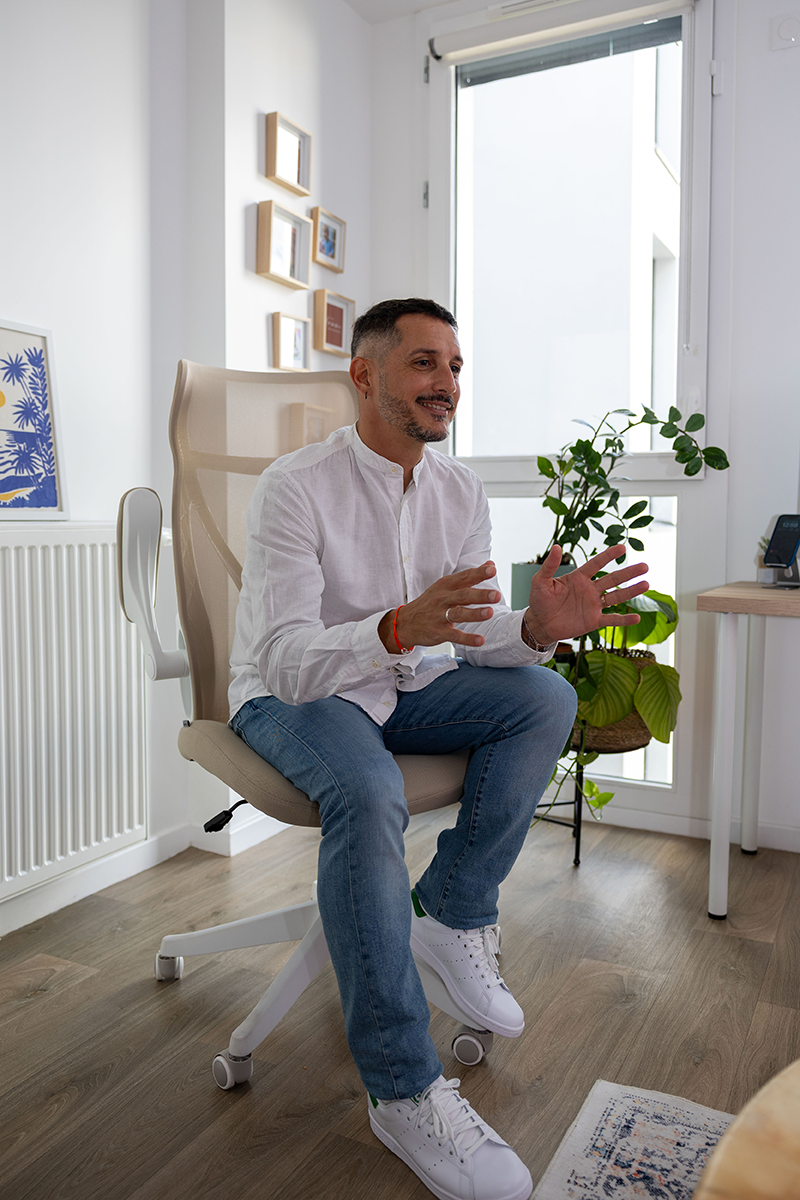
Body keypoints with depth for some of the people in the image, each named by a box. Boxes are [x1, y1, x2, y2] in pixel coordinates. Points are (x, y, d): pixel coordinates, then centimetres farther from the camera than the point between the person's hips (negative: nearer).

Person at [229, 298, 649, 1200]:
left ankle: (450, 912, -6)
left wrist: (538, 626, -26)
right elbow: (285, 660, -27)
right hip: (289, 694, -5)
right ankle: (403, 1090, -22)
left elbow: (475, 636, -3)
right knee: (368, 792, -36)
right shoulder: (296, 487, -20)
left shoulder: (460, 492, -2)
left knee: (547, 697, -15)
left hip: (398, 688, 6)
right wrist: (398, 628, -45)